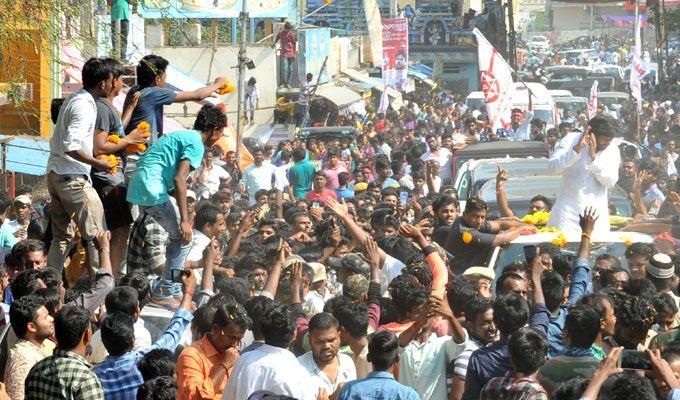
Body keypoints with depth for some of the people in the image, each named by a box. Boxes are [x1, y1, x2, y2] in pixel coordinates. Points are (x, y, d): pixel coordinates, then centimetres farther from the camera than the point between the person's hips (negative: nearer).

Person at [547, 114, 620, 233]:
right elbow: (552, 167, -11)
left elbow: (610, 181, -8)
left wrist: (593, 157, -19)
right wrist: (576, 149, -23)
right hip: (568, 210, -2)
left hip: (597, 211, 2)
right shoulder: (571, 139, -1)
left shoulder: (612, 150, 4)